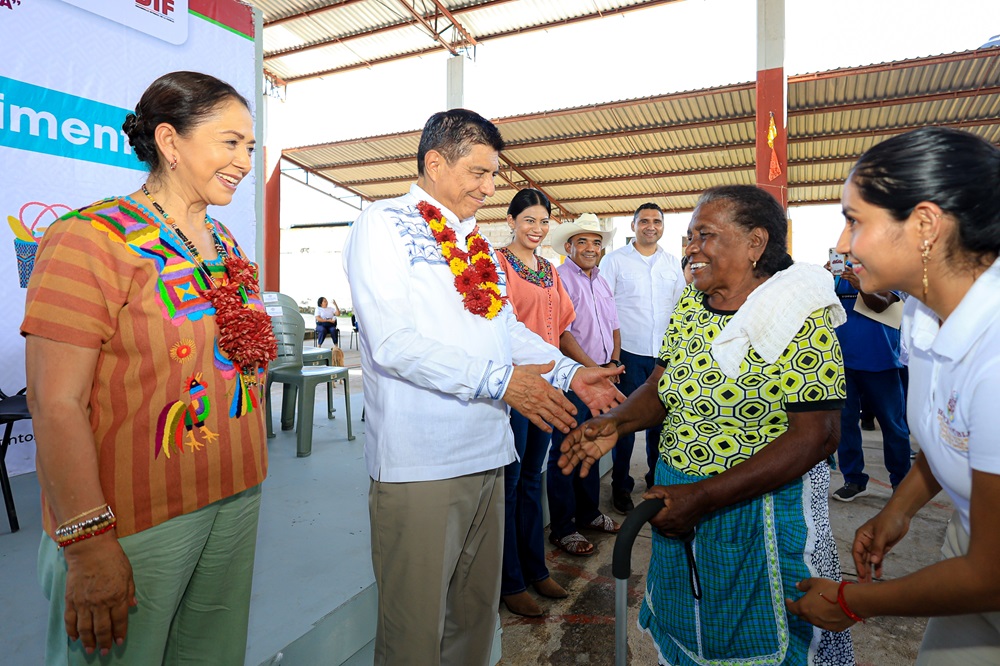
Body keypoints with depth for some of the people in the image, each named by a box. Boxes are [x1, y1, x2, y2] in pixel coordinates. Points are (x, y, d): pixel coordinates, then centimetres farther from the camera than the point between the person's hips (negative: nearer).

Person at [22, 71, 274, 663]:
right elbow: (56, 404, -16)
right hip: (135, 519, -6)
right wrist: (88, 542, -19)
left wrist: (248, 481, 12)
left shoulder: (227, 245, 9)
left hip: (236, 500, 7)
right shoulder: (90, 239, -12)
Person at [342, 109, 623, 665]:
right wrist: (498, 379, -21)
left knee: (477, 610, 21)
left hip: (488, 453, 7)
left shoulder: (479, 244, 17)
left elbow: (509, 328, 18)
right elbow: (391, 341, -19)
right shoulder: (384, 225, -6)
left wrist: (571, 373, 4)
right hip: (420, 463, -7)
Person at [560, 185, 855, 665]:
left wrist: (704, 496, -25)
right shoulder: (689, 304, 1)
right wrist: (615, 423, -14)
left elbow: (816, 437, -21)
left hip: (759, 512, -5)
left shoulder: (803, 319, -17)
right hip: (678, 503, 6)